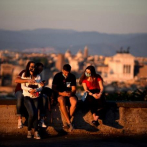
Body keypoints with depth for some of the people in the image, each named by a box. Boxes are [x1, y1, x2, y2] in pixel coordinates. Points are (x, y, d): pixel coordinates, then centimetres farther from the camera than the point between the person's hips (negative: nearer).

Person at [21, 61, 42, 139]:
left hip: (35, 97, 2)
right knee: (32, 114, -18)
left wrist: (35, 90, -18)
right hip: (27, 97, -2)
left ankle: (36, 133, -13)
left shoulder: (38, 76, 12)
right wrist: (29, 90, -19)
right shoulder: (24, 75, 7)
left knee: (36, 114, -11)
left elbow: (40, 87, 4)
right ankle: (29, 131, -1)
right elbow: (23, 86, -2)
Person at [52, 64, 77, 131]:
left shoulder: (72, 77, 6)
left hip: (69, 94, 3)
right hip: (60, 94, -3)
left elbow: (74, 89, 6)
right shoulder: (58, 76, -2)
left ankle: (68, 120, -23)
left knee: (74, 102, -32)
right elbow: (53, 88, -6)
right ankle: (69, 122, -39)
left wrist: (71, 93, -18)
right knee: (62, 101, -37)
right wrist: (62, 93, -22)